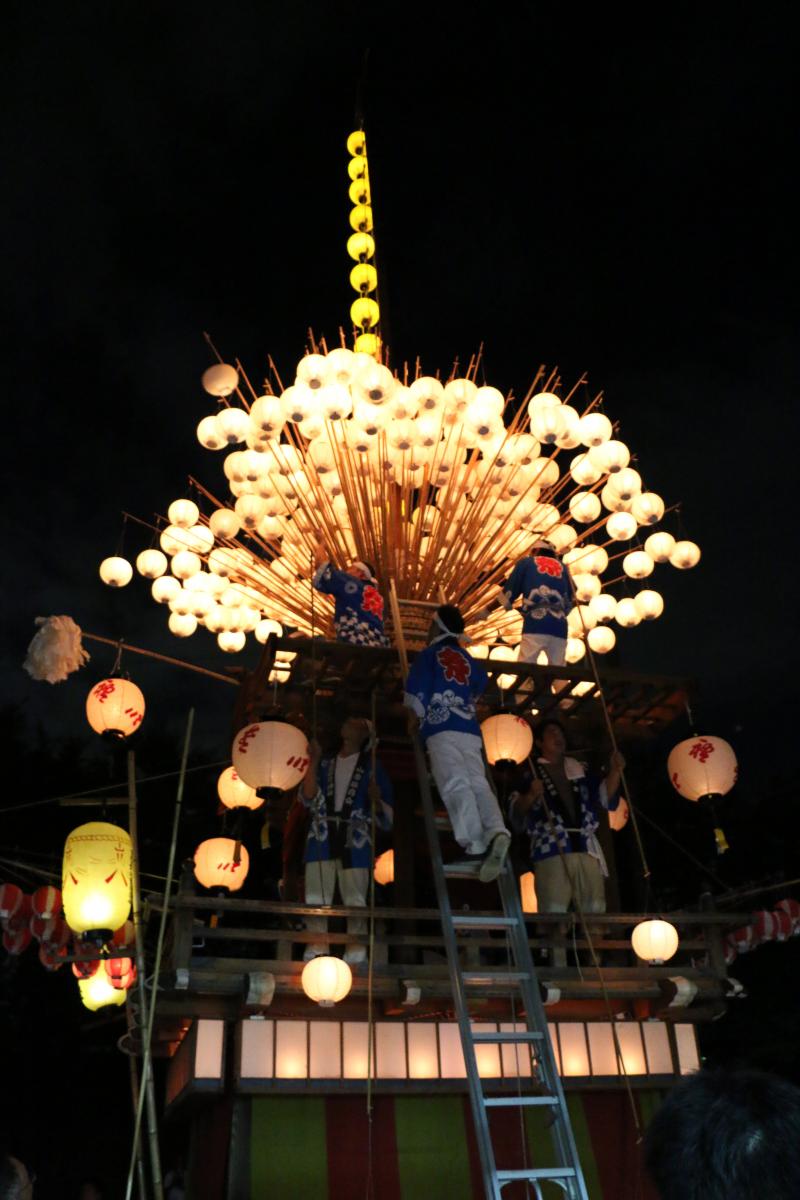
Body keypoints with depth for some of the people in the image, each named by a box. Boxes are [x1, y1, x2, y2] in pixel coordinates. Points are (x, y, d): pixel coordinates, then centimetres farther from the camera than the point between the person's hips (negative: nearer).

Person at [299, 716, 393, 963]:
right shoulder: (326, 764, 18)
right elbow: (308, 798, 3)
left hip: (355, 841, -2)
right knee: (316, 900, -1)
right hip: (322, 839, 2)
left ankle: (355, 957, 0)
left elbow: (386, 820, 8)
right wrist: (313, 761, -2)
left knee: (355, 902, -5)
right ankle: (315, 954, 5)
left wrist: (376, 800, -13)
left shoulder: (372, 768, 11)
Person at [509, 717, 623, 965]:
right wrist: (531, 795, -17)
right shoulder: (530, 772, 8)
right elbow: (515, 813, 1)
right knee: (554, 913, -8)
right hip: (551, 851, -4)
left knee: (595, 911, 3)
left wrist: (615, 773, 3)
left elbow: (604, 797, 17)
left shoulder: (579, 770, 20)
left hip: (586, 849, 4)